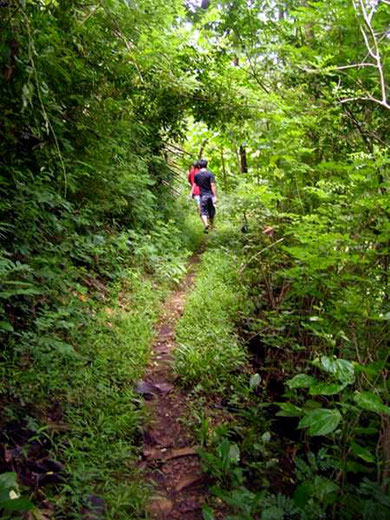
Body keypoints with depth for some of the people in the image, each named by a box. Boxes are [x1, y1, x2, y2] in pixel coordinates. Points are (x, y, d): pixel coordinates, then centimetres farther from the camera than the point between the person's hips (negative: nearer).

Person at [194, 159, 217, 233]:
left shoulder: (196, 175, 2)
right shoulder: (210, 174, -7)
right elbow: (213, 186, -15)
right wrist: (215, 196, -16)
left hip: (202, 195, 0)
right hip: (210, 195, 0)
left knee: (203, 212, -1)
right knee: (211, 211, 14)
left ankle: (206, 224, -27)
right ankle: (212, 226, 27)